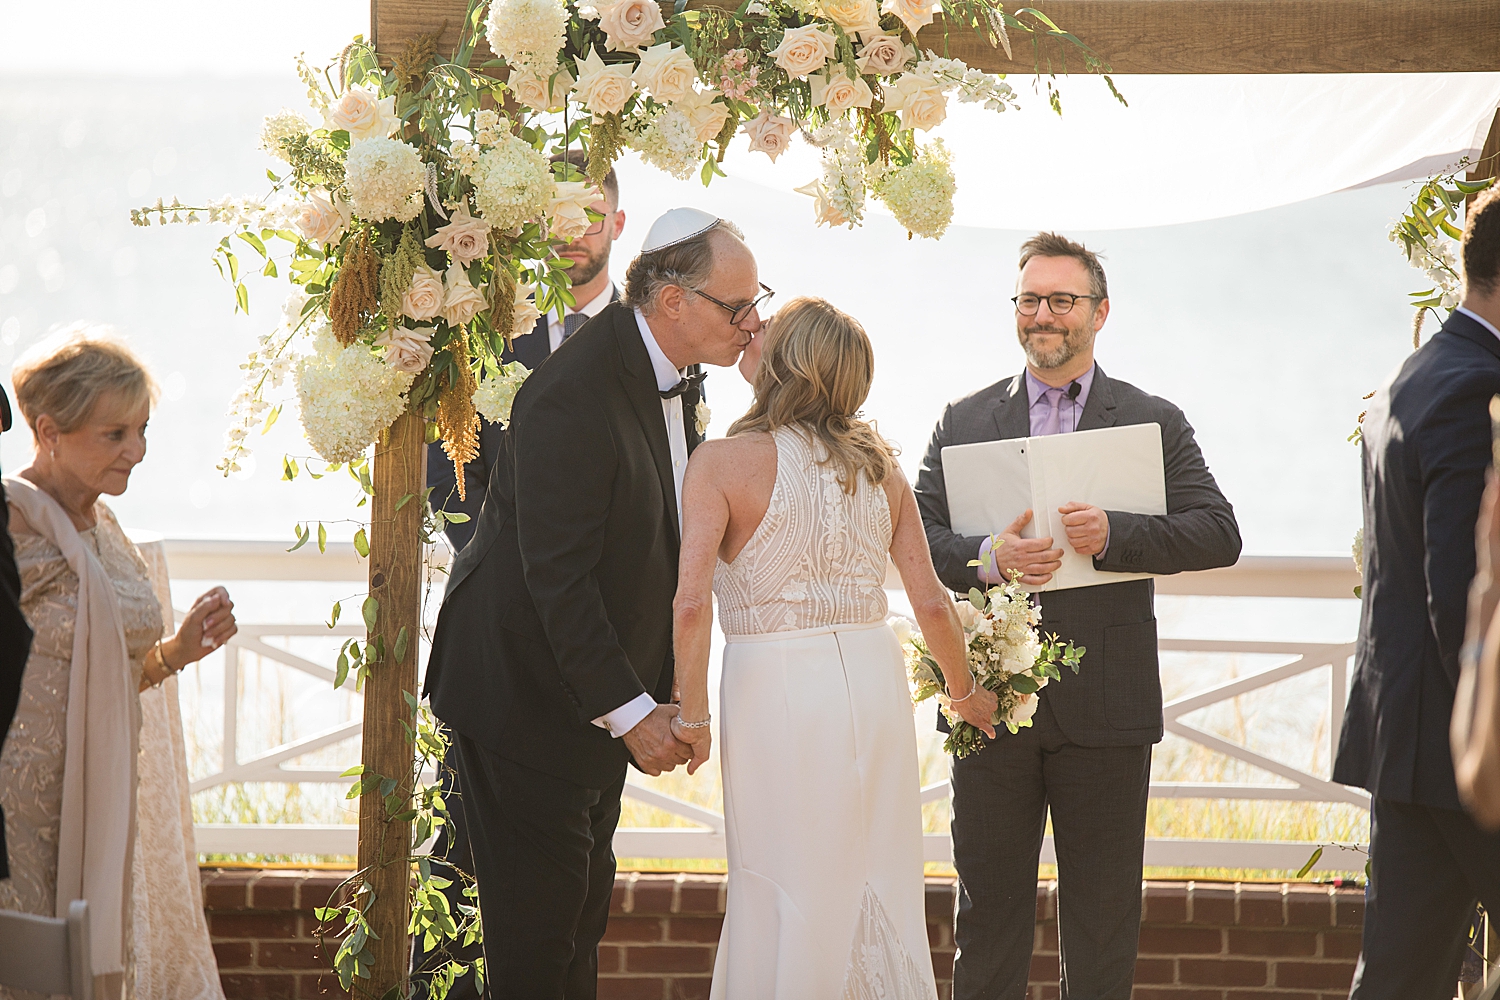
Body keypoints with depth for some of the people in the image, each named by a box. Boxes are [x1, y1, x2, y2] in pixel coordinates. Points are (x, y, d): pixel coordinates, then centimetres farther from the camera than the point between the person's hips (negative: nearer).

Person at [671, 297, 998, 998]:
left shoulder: (723, 462, -9)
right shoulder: (878, 462, 4)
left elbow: (691, 604, -18)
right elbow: (931, 603, 4)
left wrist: (691, 715, -7)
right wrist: (964, 691, 20)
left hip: (773, 690, -4)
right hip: (873, 679, 4)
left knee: (787, 905, 6)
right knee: (878, 894, 14)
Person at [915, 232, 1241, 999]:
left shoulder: (1154, 422, 5)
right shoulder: (963, 422, 10)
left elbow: (1219, 534, -6)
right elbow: (916, 539, 2)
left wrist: (1113, 534, -21)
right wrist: (987, 556, -19)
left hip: (1105, 703, -1)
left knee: (1103, 920, 5)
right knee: (987, 909, 7)